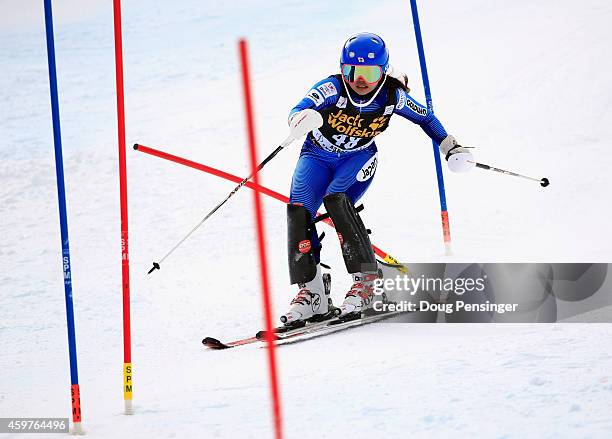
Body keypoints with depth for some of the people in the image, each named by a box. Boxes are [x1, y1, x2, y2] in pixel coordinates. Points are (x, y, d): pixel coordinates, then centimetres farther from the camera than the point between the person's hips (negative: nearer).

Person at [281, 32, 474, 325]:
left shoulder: (392, 95, -18)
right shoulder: (333, 88, -25)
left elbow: (425, 118, 0)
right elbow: (297, 111, -38)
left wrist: (451, 148, -1)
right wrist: (301, 120, -62)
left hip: (359, 158, -1)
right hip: (317, 156, 1)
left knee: (335, 199, -30)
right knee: (298, 210, -21)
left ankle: (365, 278, -24)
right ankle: (311, 291, -14)